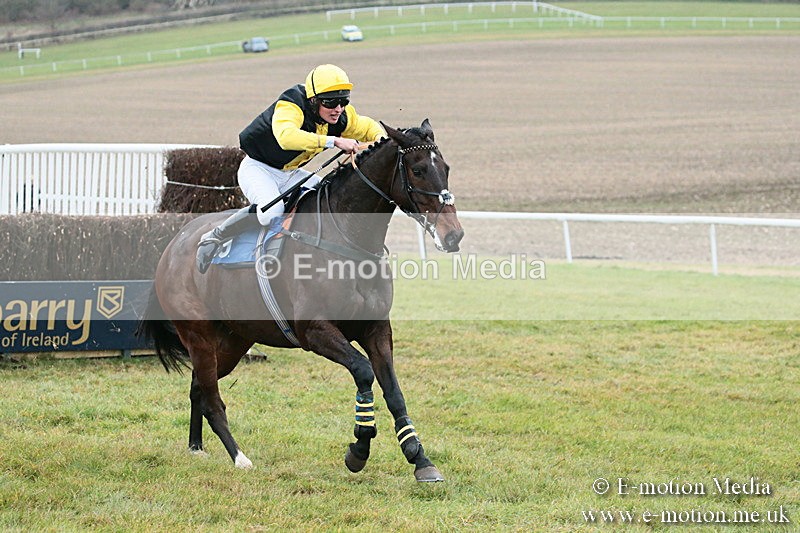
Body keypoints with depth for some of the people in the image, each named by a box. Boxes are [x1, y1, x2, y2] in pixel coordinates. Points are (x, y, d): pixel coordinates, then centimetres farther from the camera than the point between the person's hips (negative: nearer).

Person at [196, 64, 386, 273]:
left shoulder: (342, 117, -7)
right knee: (272, 210, -33)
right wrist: (334, 141, -55)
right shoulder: (291, 106, -30)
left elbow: (369, 127, 12)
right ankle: (214, 237, -16)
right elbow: (285, 136, -51)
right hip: (258, 169, -7)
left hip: (290, 174, 7)